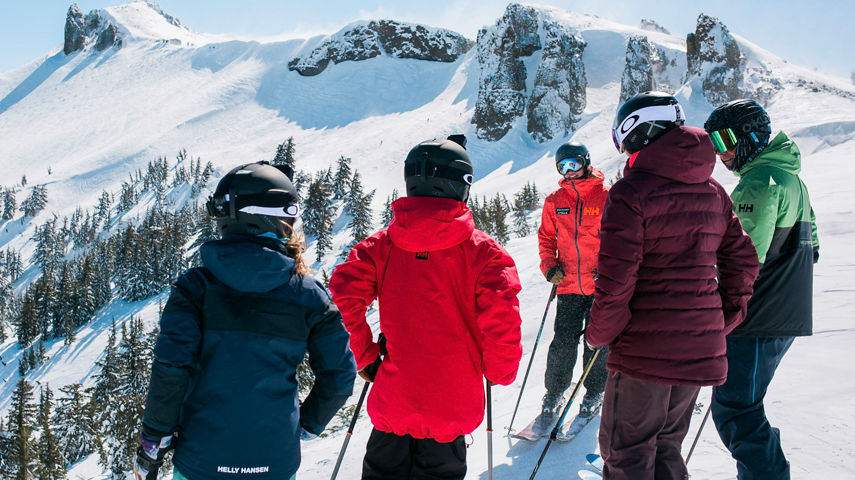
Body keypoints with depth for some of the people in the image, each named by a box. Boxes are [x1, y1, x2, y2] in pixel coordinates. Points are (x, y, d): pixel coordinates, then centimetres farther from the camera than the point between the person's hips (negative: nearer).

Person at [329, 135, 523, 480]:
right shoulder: (482, 252, -12)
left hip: (392, 401, 2)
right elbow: (502, 320, -18)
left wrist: (363, 357, 0)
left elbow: (342, 297, -14)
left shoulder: (381, 245, -5)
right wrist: (500, 372, 1)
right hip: (452, 407, -2)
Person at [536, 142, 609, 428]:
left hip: (601, 285, -2)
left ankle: (594, 394, 27)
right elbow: (546, 238, 14)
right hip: (568, 285, 2)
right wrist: (550, 266, -1)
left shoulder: (606, 197, -2)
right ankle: (553, 395, 17)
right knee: (563, 344, 0)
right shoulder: (555, 201, 6)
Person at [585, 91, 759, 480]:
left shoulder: (631, 192, -14)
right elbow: (742, 261, 12)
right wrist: (725, 320, 18)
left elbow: (615, 279, -18)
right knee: (666, 448, 22)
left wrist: (598, 334, -5)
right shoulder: (713, 190, 8)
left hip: (644, 350, -7)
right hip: (701, 352, 7)